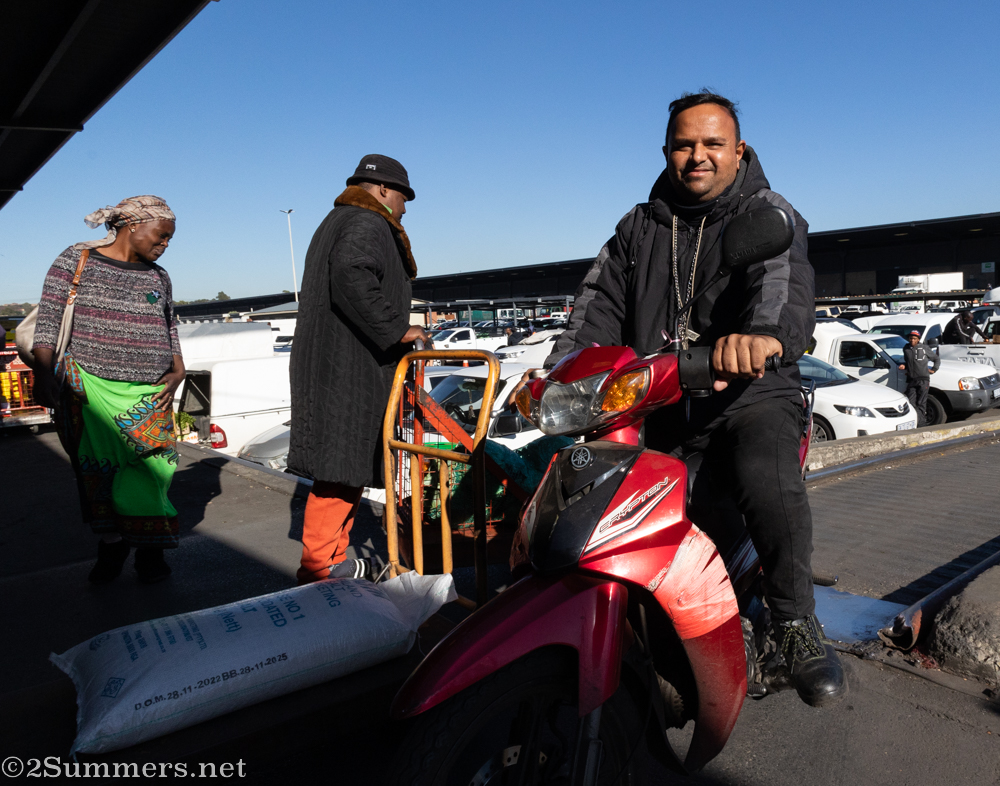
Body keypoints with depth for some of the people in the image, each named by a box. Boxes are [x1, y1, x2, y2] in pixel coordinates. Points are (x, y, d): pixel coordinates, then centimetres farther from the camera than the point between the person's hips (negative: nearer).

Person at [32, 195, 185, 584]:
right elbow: (48, 319, -2)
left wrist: (177, 371, 7)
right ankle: (111, 544, 18)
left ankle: (148, 548, 9)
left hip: (149, 392, 3)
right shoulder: (76, 260, 2)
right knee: (98, 472, 2)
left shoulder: (158, 276, 14)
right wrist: (43, 373, -11)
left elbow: (170, 329, 21)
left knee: (150, 470, -4)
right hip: (89, 387, -2)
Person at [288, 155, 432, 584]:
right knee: (341, 466, -7)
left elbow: (317, 292, 26)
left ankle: (333, 557, 20)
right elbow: (351, 276, -28)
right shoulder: (368, 225, -8)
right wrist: (395, 328, -23)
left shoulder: (336, 222, 27)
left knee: (346, 465, 13)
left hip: (325, 363, 11)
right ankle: (318, 564, -1)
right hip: (350, 369, -11)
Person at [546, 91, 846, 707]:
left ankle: (797, 623, -9)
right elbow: (600, 304, 8)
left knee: (767, 482, -32)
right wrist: (563, 368, -12)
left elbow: (785, 276, -19)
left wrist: (767, 332, -44)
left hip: (751, 395, -3)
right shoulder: (639, 227, 18)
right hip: (658, 407, 4)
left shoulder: (769, 212, 4)